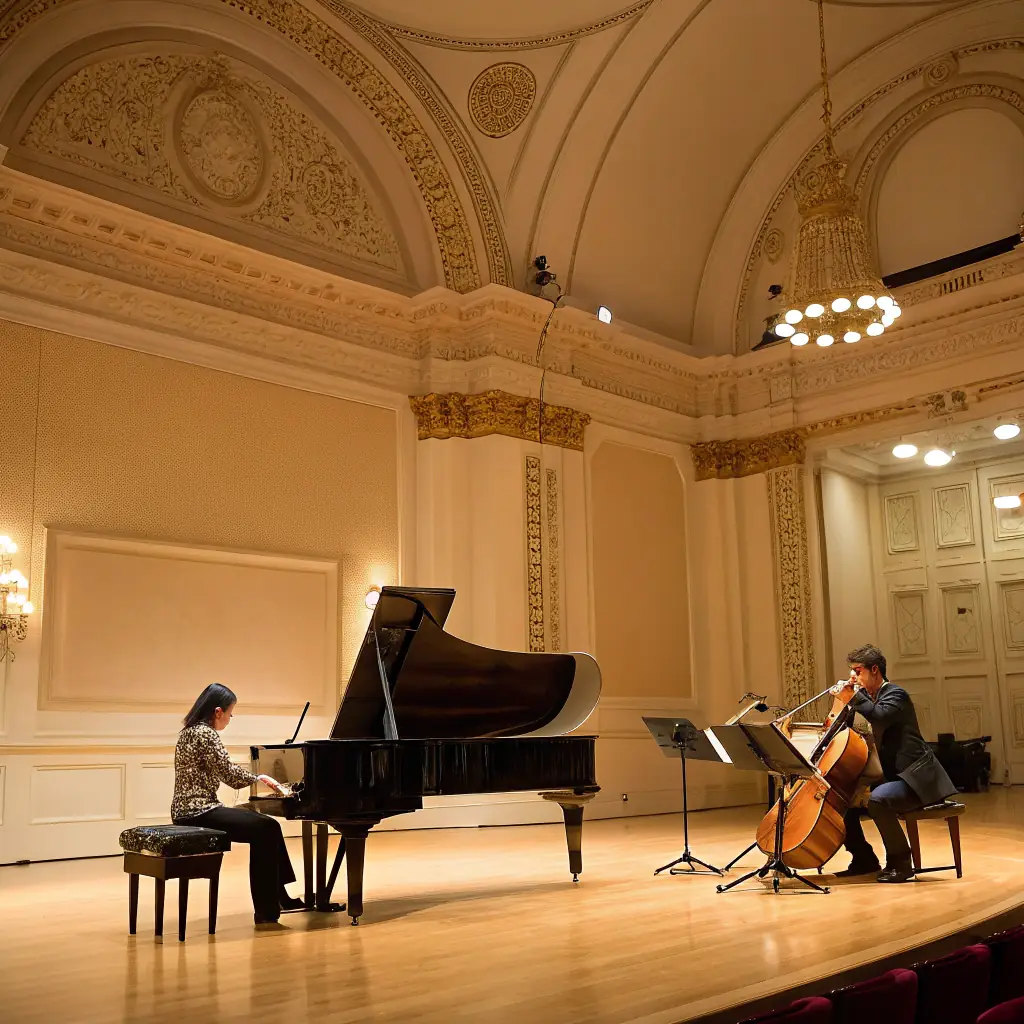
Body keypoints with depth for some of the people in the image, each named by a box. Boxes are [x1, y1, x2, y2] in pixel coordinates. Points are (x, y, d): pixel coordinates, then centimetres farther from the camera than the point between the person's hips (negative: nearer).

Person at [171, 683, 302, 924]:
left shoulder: (190, 731, 16)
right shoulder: (206, 733, -15)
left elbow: (220, 772, 23)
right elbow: (230, 774, -18)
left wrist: (258, 779, 21)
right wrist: (258, 778, 0)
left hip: (188, 809, 10)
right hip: (198, 811, -10)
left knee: (266, 825, 12)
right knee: (265, 830, -10)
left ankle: (279, 897, 15)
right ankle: (266, 910, -4)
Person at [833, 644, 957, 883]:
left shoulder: (895, 694, -11)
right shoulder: (870, 698, 15)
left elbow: (880, 718, -31)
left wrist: (853, 698, -25)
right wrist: (843, 705, 0)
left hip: (913, 778, -9)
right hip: (890, 776, 9)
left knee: (877, 799, -34)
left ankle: (900, 862, -18)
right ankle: (865, 859, 14)